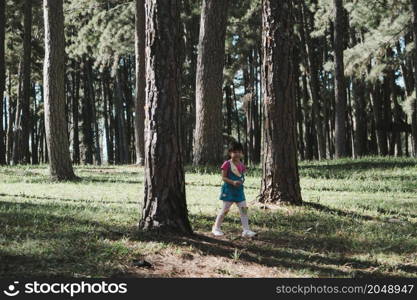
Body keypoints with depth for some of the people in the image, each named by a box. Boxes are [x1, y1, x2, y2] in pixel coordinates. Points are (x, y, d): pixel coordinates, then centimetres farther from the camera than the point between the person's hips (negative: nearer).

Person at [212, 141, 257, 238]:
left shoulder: (241, 165, 7)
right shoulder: (227, 164, -10)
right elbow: (223, 177, -12)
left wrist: (241, 181, -1)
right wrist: (233, 182, -22)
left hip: (239, 190, 5)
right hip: (229, 190, -5)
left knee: (244, 209, -2)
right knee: (225, 209, 1)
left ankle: (246, 230, 1)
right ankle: (216, 228, 18)